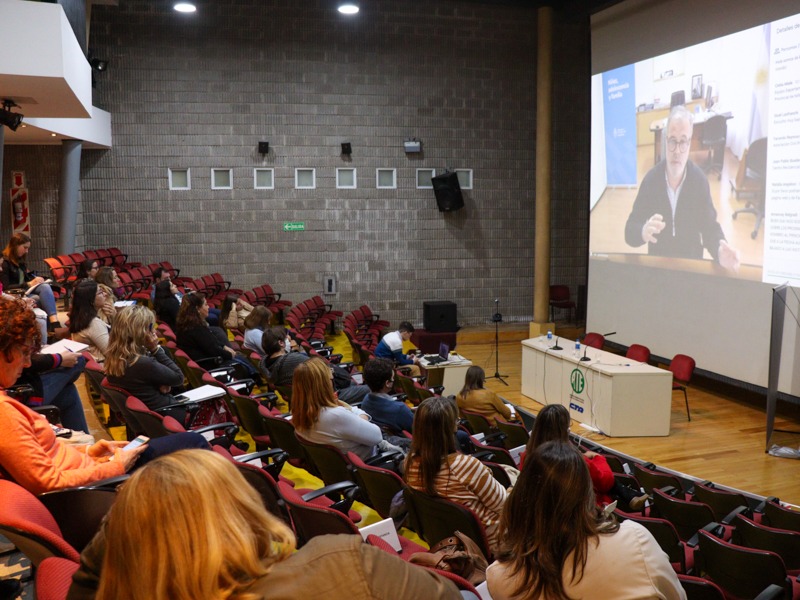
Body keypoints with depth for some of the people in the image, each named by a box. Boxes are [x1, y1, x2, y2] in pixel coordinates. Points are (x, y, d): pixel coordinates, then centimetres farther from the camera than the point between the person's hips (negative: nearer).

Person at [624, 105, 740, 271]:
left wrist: (720, 252, -25)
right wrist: (643, 232, -29)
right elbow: (630, 231, -5)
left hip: (692, 265, 1)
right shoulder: (650, 180, -5)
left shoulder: (700, 180, -4)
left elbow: (710, 227, -3)